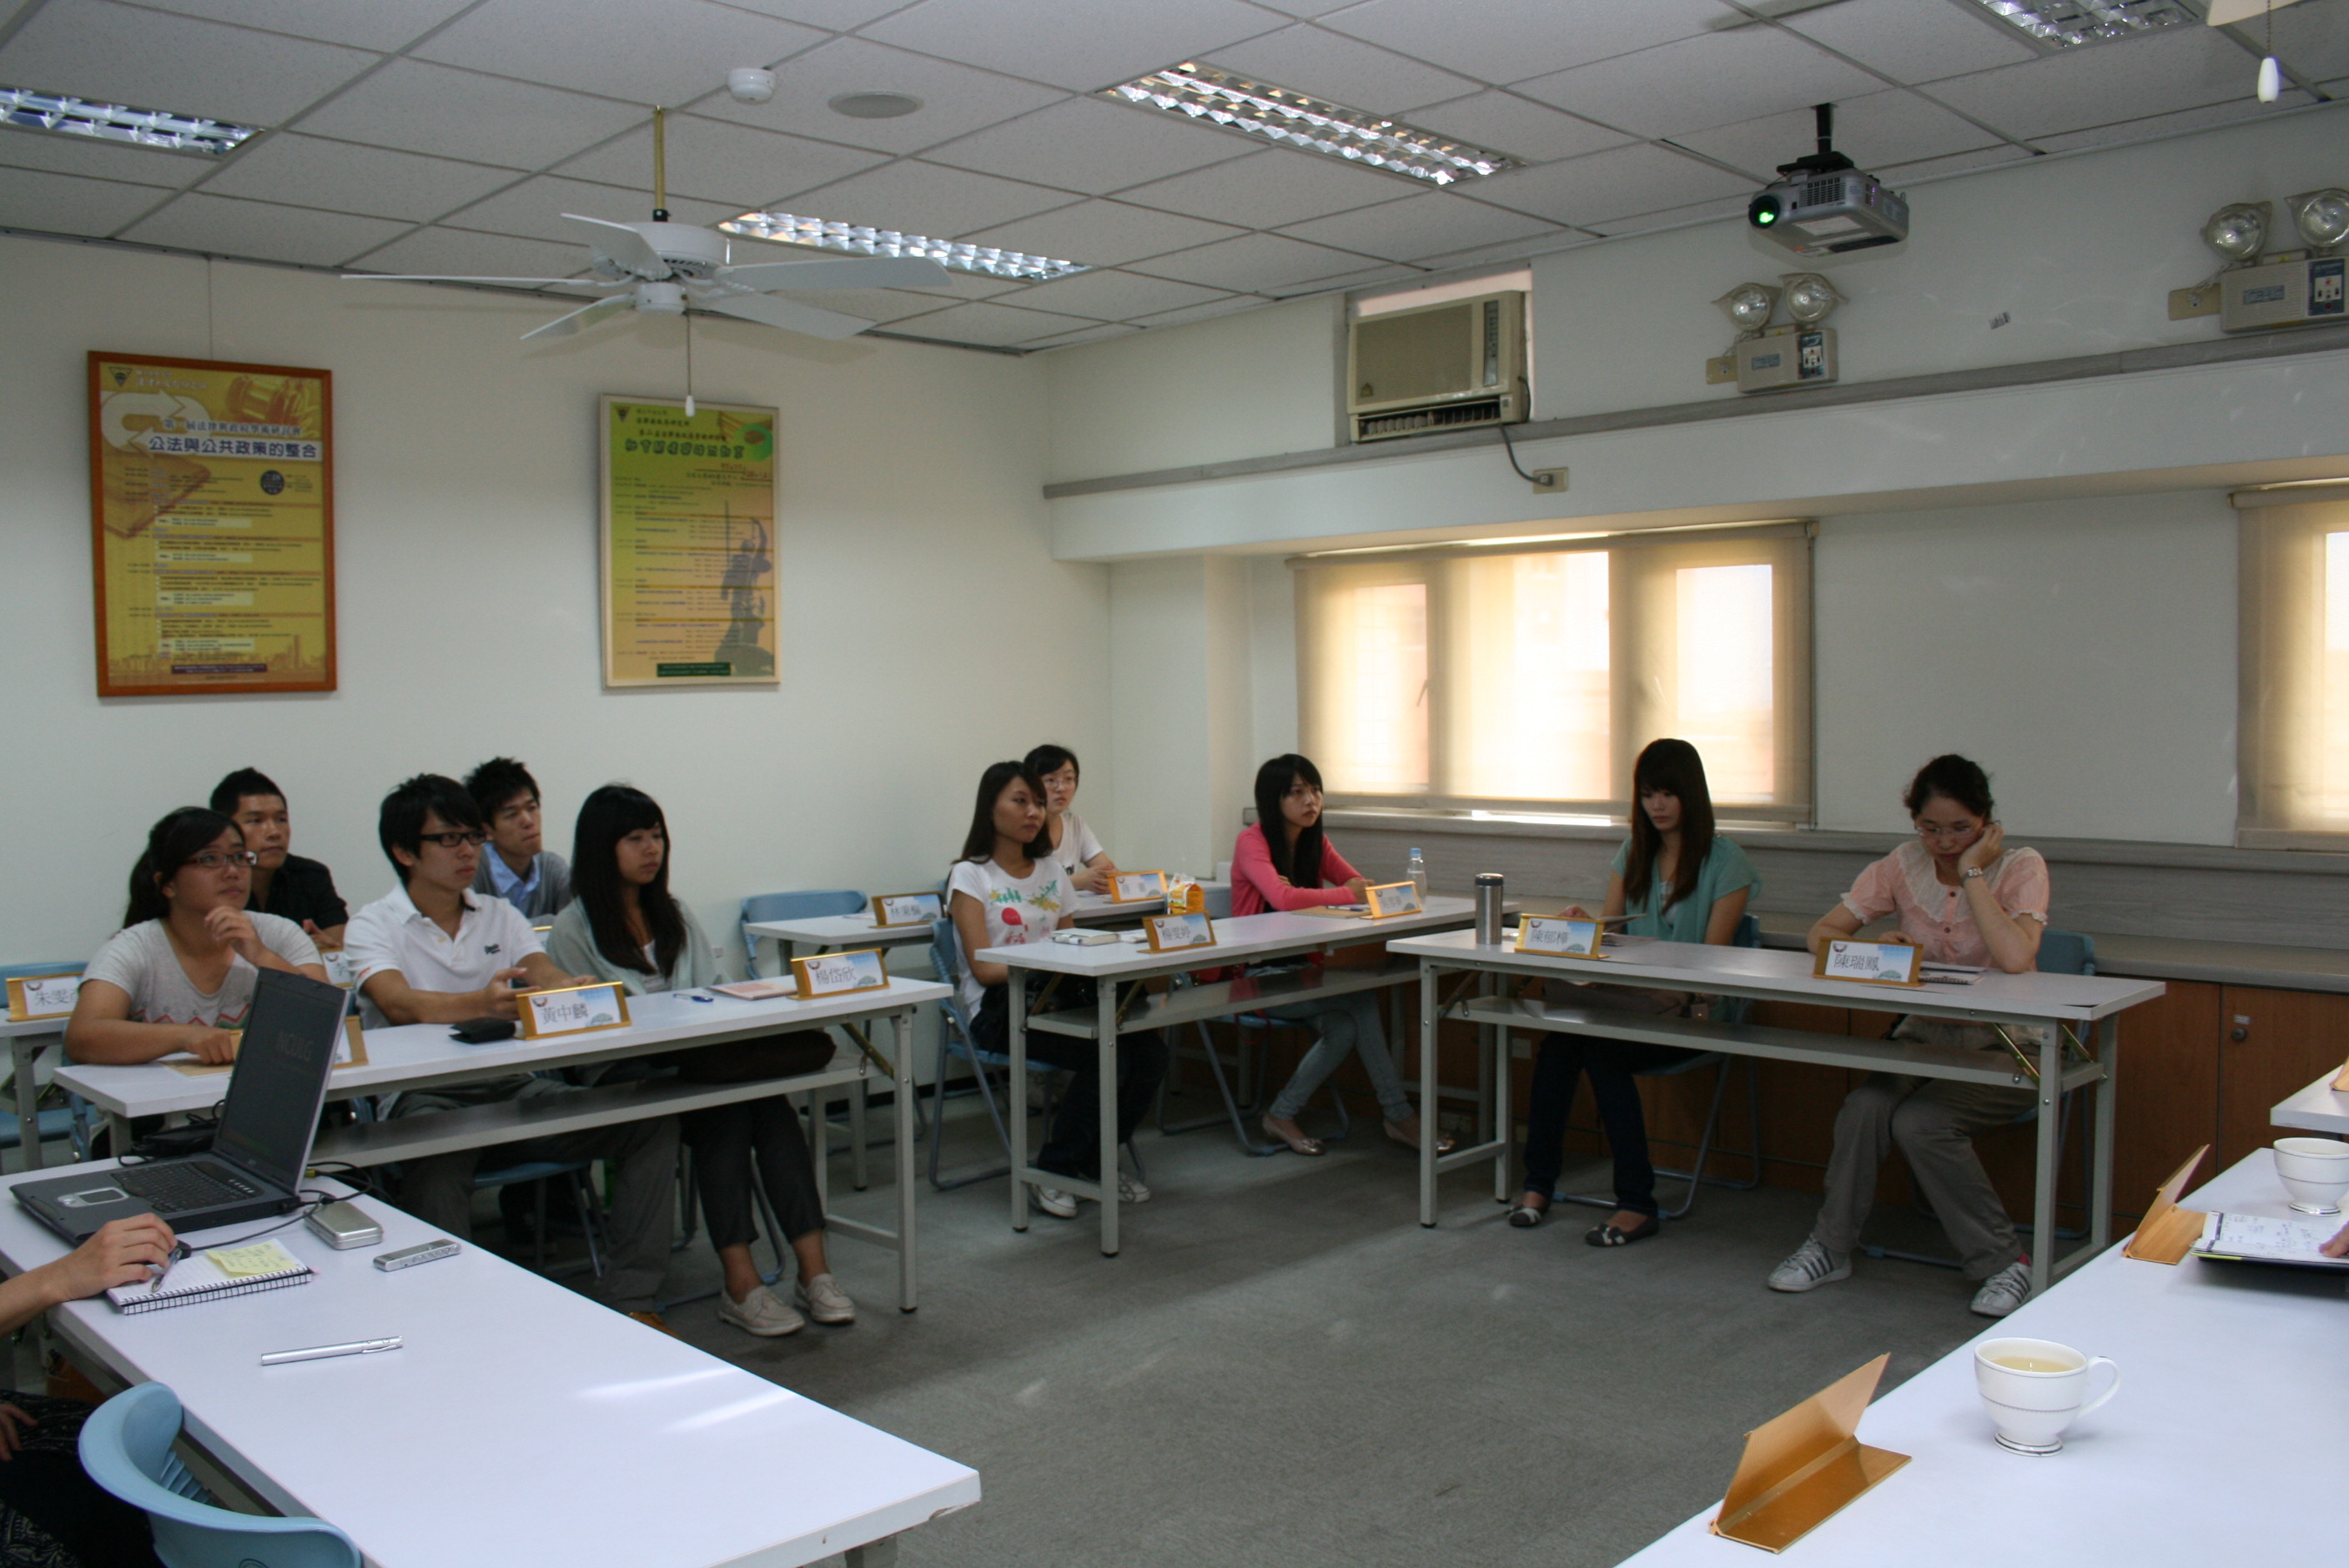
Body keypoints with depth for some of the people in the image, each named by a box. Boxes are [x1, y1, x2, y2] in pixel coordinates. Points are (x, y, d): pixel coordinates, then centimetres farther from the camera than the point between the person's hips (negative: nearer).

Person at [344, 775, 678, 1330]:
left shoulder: (501, 915, 18)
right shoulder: (374, 925, 4)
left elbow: (546, 973, 0)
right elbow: (398, 1003, -17)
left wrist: (578, 990, -26)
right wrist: (479, 1004, -38)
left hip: (515, 1088, 4)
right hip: (425, 1097, -4)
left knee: (652, 1121, -16)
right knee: (439, 1156, -40)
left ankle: (629, 1298, -12)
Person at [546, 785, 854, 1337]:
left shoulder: (676, 916, 22)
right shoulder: (573, 930, 3)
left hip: (698, 1067, 4)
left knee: (770, 1104, -26)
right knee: (727, 1114, -31)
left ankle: (814, 1269, -31)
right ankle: (740, 1285, -32)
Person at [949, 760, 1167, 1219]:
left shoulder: (1052, 871, 19)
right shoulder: (970, 876, 0)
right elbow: (983, 969, -9)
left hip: (1057, 997, 6)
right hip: (998, 1008, -6)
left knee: (1149, 1051, -20)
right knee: (1104, 1054, -30)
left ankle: (1095, 1162, 1)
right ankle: (1054, 1171, -11)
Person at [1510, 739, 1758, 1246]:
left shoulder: (1726, 861, -1)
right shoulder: (1633, 854, 17)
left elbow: (1713, 957, -7)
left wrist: (1676, 994, -25)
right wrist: (1584, 926, -10)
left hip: (1692, 1013, -4)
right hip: (1629, 999, 4)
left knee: (1603, 1052, -32)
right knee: (1556, 1043, -28)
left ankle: (1637, 1204, -22)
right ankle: (1538, 1182, -21)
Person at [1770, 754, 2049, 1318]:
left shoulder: (2021, 868, -10)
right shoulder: (1904, 865, 1)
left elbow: (2015, 959, -29)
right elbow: (1822, 933, -1)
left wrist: (1973, 873, -21)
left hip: (2004, 1046, -3)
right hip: (1926, 1036, 4)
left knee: (1919, 1123, -28)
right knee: (1863, 1109, -25)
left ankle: (2003, 1262, -8)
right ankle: (1831, 1246, -5)